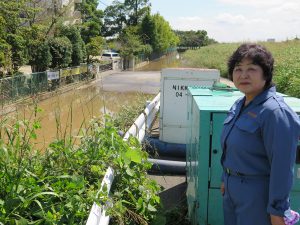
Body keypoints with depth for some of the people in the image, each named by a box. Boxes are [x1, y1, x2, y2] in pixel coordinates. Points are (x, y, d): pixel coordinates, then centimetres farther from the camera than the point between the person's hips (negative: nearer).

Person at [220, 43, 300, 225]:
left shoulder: (274, 112, -23)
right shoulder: (239, 105, 3)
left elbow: (282, 167, -22)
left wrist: (277, 210, -18)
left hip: (257, 196, -8)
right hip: (232, 189, 8)